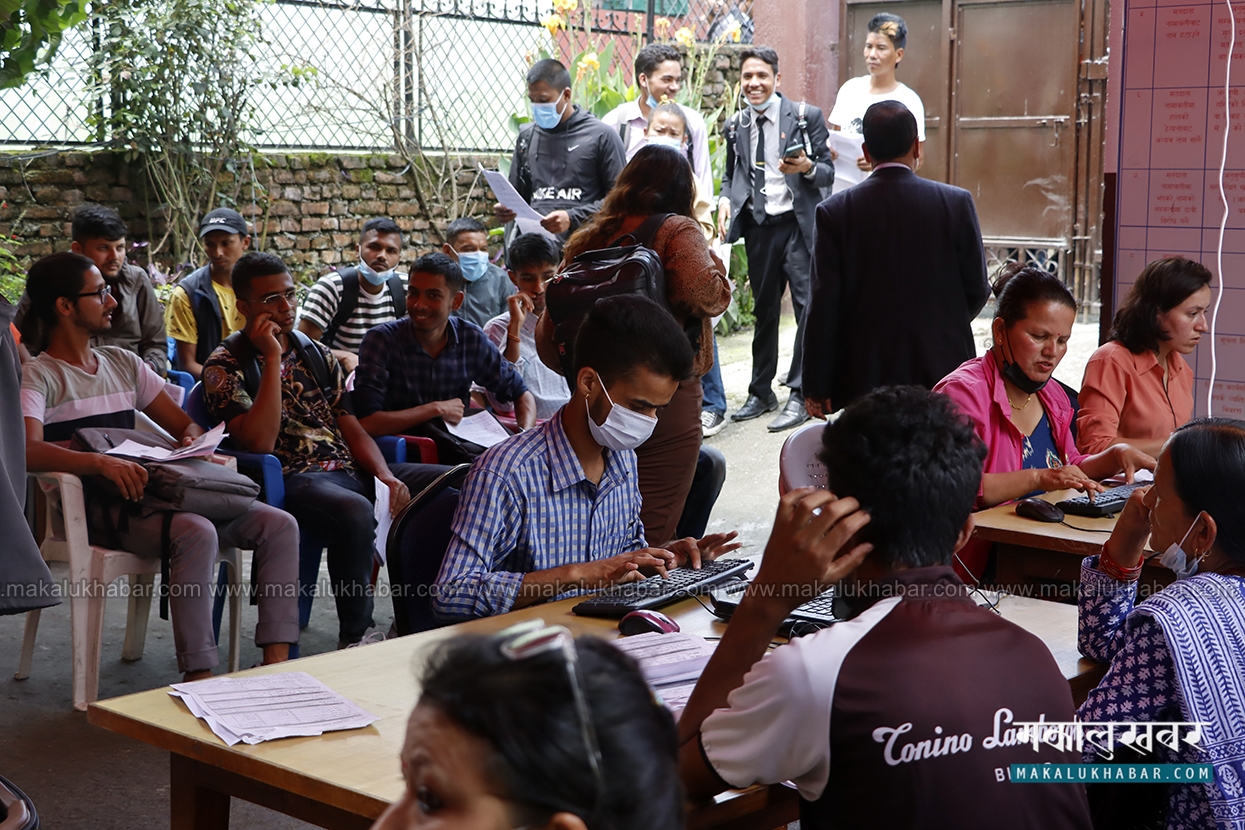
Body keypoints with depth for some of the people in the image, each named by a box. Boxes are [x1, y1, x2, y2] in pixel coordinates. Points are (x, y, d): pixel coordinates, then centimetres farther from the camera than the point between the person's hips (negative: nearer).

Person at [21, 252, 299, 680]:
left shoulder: (122, 363, 22)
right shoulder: (38, 376, -1)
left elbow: (184, 423, 23)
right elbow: (27, 451, -21)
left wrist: (193, 442, -3)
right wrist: (100, 461, -37)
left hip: (152, 494, 7)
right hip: (98, 506, -7)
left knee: (279, 524, -11)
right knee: (196, 532, -37)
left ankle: (277, 660, -19)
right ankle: (198, 676, -32)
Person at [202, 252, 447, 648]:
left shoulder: (317, 354, 19)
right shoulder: (225, 367, 0)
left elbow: (352, 429, 15)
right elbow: (259, 442, -15)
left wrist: (386, 476, -5)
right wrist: (273, 358, -13)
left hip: (349, 469, 7)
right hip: (290, 479, -7)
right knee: (356, 512, -40)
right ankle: (355, 637, -20)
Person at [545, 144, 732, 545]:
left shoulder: (586, 240, 8)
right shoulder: (677, 232, -7)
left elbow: (547, 337, 7)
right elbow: (705, 294, -24)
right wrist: (714, 262, -3)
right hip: (668, 401, -5)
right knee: (651, 541, 1)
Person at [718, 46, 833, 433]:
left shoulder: (805, 116, -2)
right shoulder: (736, 125, 10)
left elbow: (828, 172, -1)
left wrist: (807, 168, -23)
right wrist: (726, 200, -1)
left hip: (798, 224, -4)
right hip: (758, 227, 4)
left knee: (809, 306, -10)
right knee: (764, 310, 12)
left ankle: (800, 395, -4)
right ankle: (761, 392, 22)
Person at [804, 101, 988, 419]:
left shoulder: (835, 211, -5)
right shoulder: (956, 203, -4)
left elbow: (824, 305, -5)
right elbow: (977, 289, 2)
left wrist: (817, 388, 1)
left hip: (864, 375, 0)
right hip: (941, 367, 1)